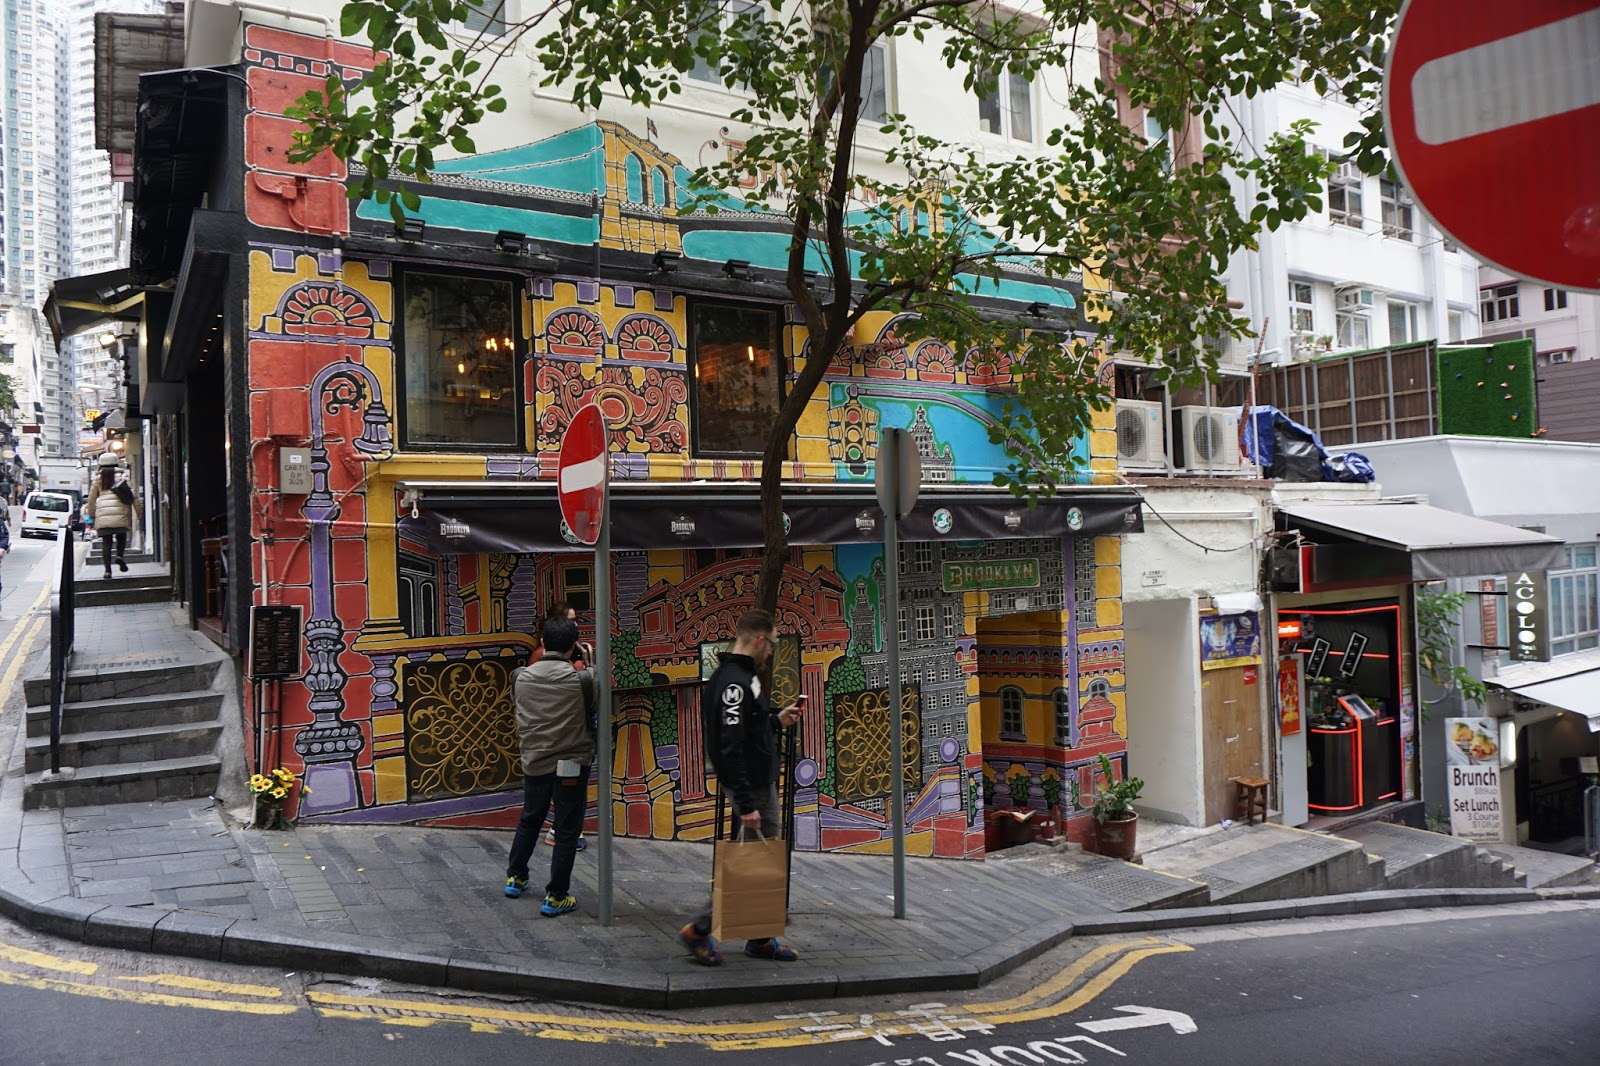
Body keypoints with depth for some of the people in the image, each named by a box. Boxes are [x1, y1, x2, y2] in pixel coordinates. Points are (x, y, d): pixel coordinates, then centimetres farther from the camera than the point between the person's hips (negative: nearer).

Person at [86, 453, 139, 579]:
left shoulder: (98, 479, 10)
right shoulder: (122, 477, 7)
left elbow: (91, 499, 15)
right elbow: (133, 496, 2)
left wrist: (92, 515, 27)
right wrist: (138, 513, 6)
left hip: (103, 515, 1)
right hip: (120, 514, -1)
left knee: (106, 542, 4)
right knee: (121, 536, 19)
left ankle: (107, 569, -4)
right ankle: (120, 555, -6)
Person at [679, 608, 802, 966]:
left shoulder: (737, 676, 11)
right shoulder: (735, 682, -22)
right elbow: (730, 748, -27)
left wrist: (776, 720, 21)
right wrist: (747, 805, -27)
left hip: (761, 784, 10)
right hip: (751, 788, -10)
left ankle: (760, 938, 25)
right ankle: (698, 929, 6)